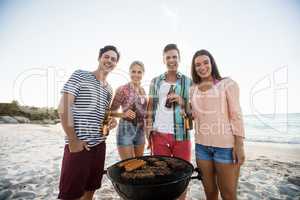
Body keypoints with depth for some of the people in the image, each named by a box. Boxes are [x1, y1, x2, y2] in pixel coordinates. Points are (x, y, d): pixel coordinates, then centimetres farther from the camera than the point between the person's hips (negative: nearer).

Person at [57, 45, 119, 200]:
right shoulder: (80, 75, -5)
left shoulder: (109, 89, 13)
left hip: (99, 144, 6)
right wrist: (73, 140, -14)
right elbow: (63, 107, -12)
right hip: (78, 144, -6)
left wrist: (111, 120, 0)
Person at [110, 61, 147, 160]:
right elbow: (112, 111, -9)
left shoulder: (142, 90, 8)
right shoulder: (123, 89, -11)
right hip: (126, 130, -6)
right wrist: (124, 114, -25)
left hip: (140, 131, 6)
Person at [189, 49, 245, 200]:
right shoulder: (193, 89, 11)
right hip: (201, 145, 4)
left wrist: (239, 145, -11)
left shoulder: (227, 83, -1)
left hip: (225, 145, -3)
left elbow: (236, 115, -5)